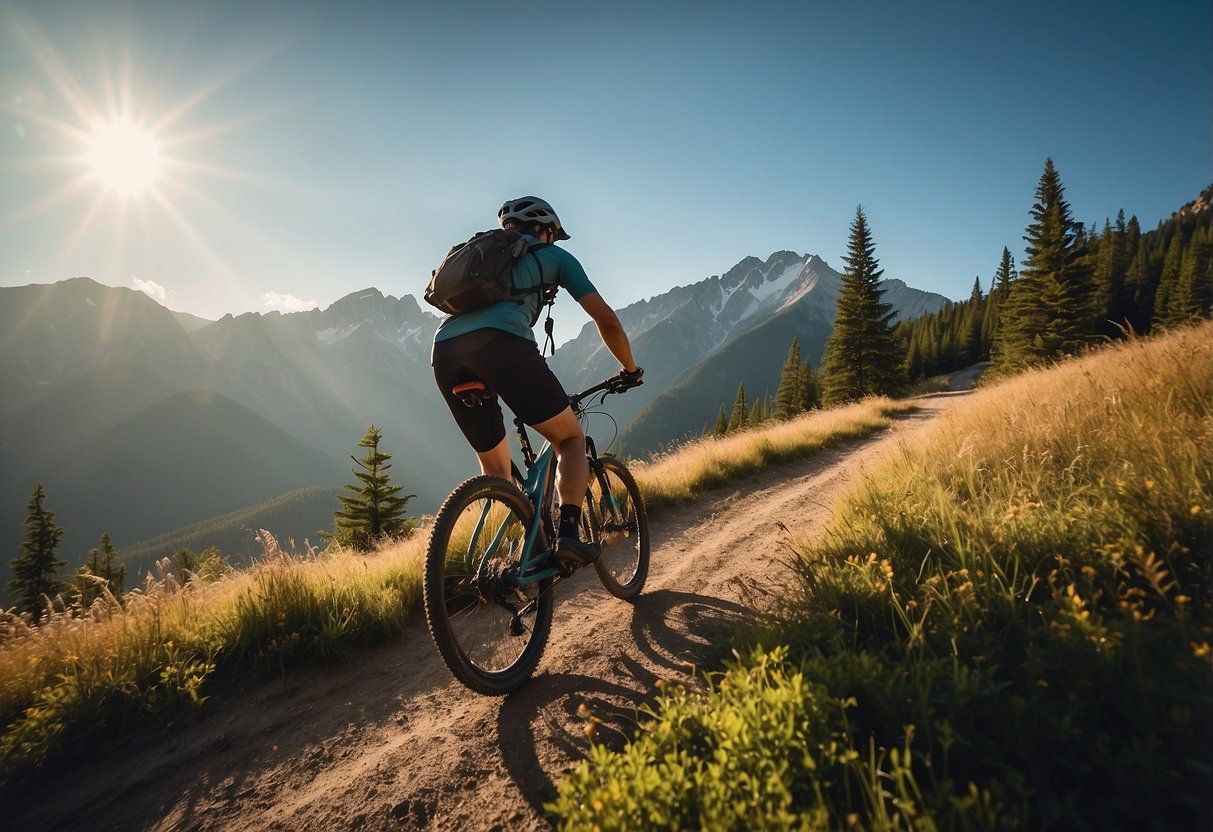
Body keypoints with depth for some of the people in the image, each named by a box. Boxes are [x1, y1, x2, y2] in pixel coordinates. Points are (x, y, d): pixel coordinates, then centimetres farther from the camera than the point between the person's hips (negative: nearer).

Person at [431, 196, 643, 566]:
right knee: (570, 439, 12)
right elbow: (606, 319, 20)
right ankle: (569, 531, -7)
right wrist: (630, 369, 35)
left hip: (444, 352, 6)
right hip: (501, 341, -5)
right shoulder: (552, 255, 25)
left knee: (496, 469, 19)